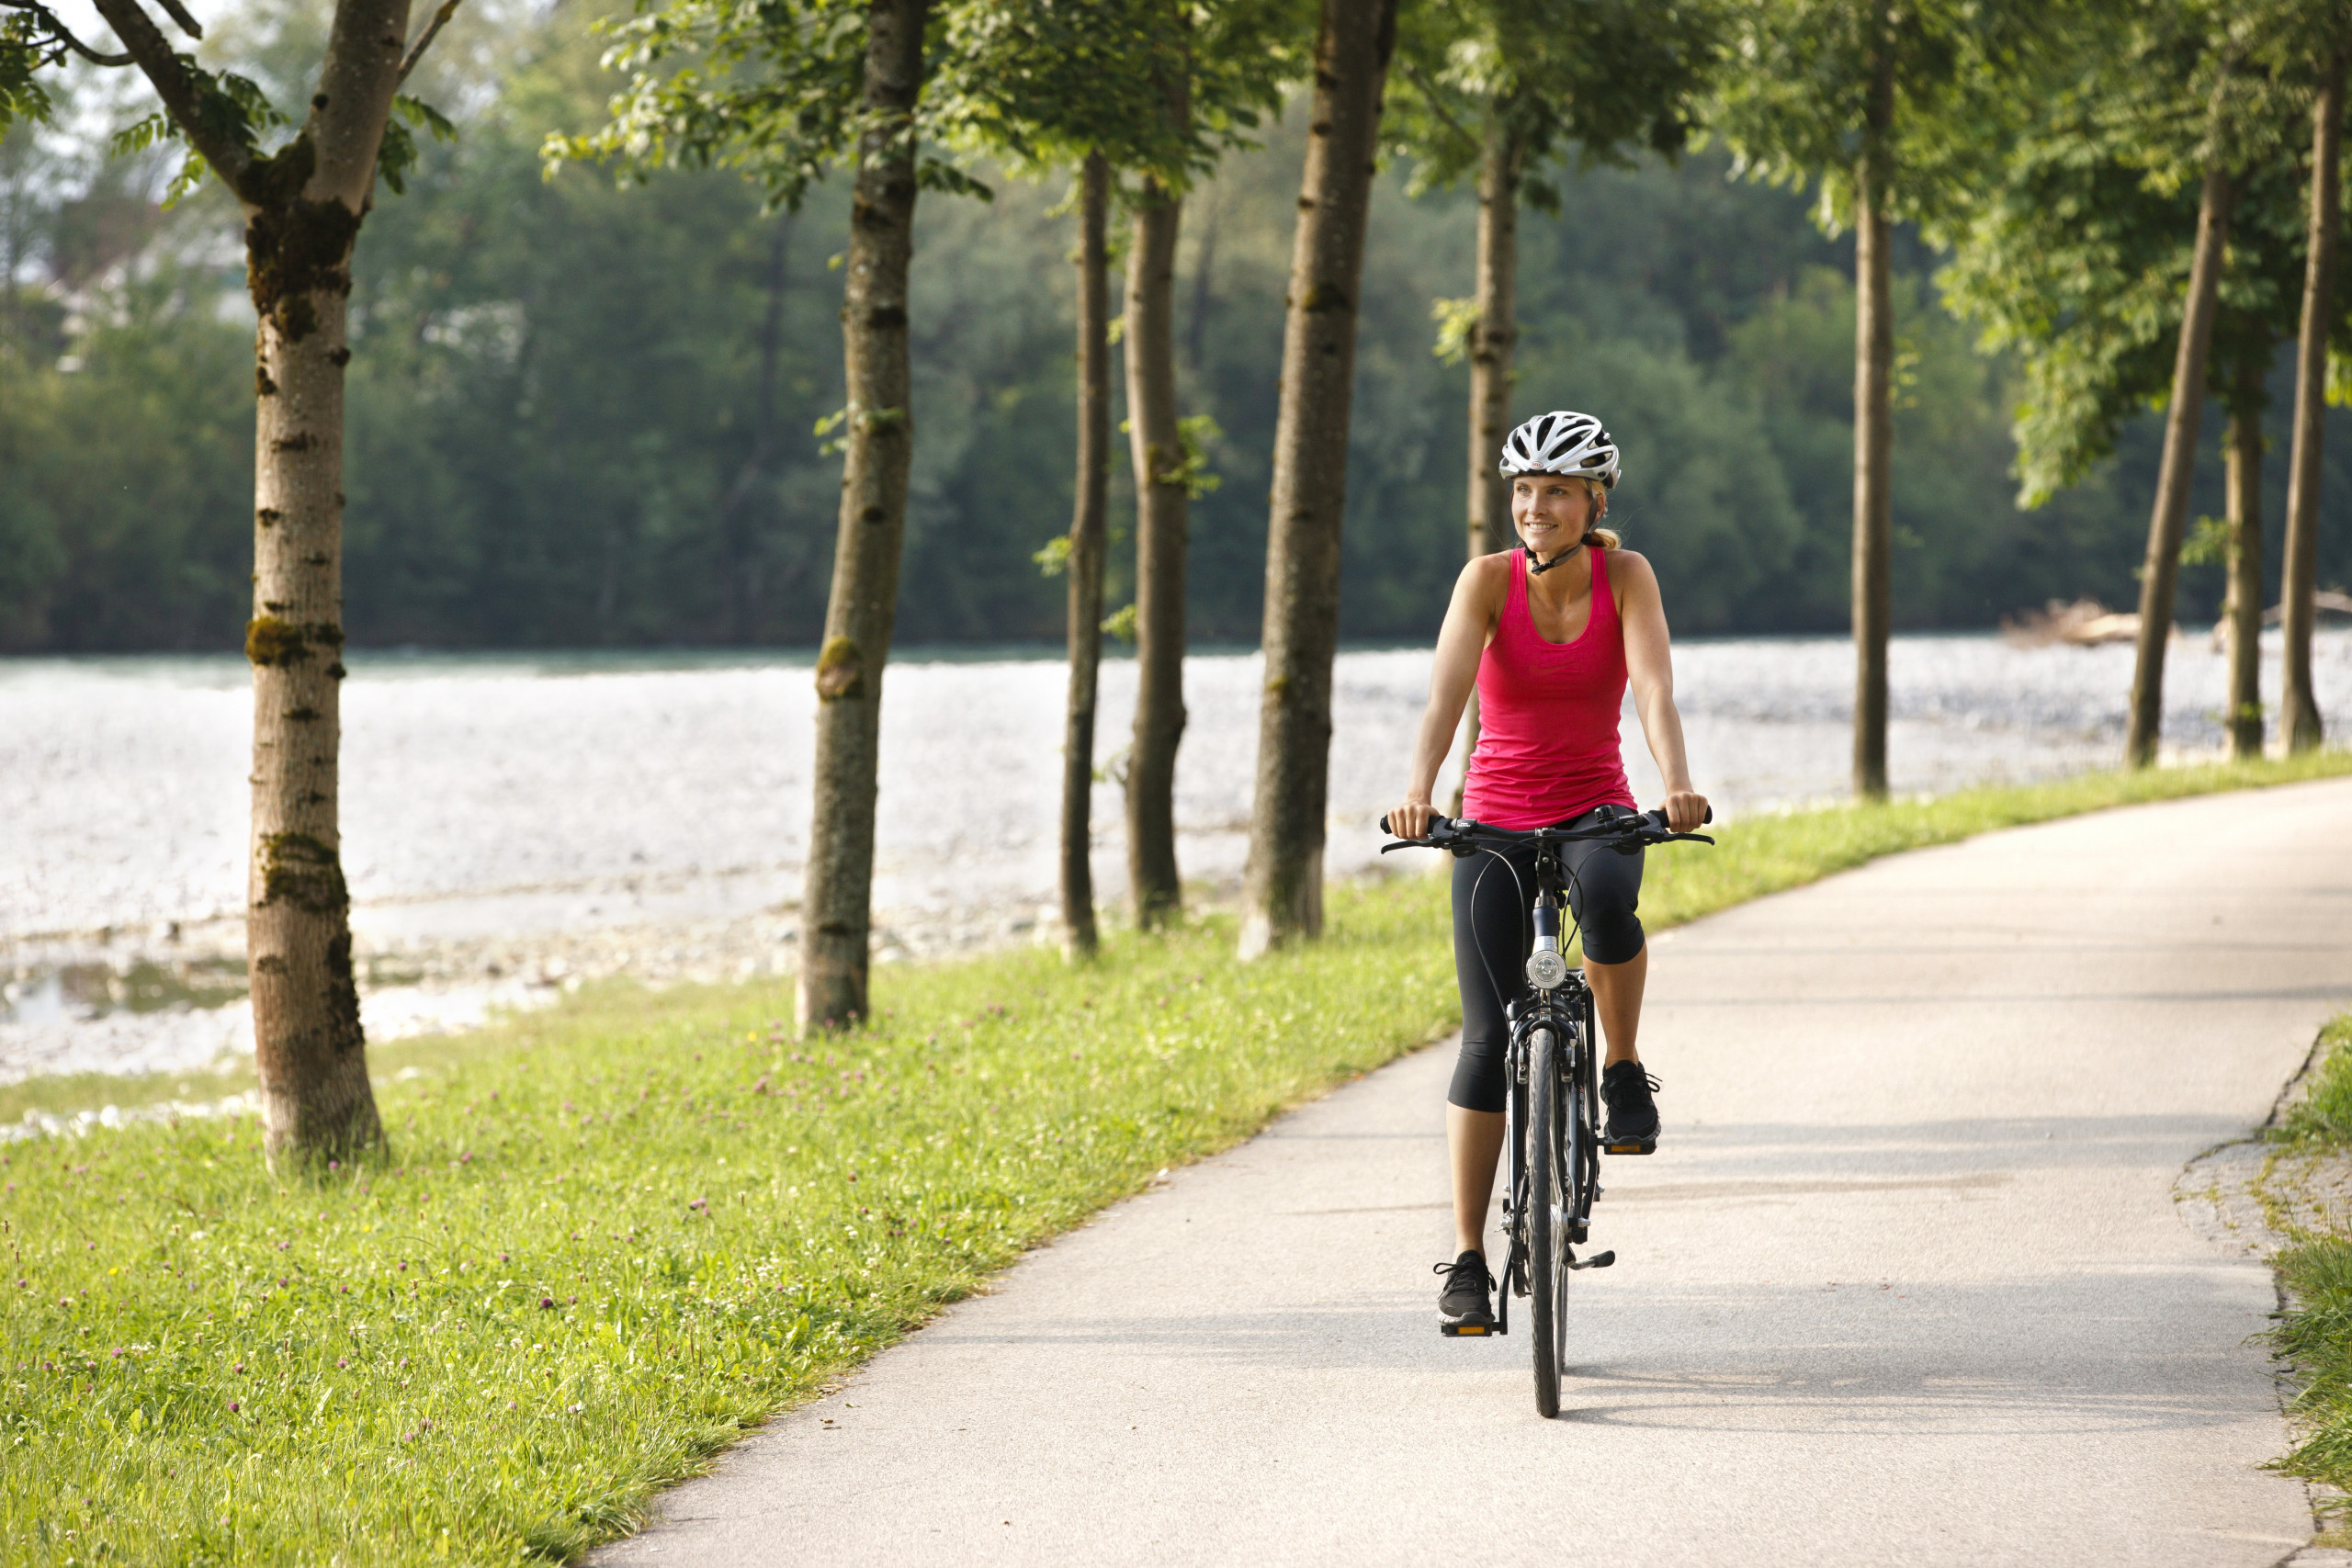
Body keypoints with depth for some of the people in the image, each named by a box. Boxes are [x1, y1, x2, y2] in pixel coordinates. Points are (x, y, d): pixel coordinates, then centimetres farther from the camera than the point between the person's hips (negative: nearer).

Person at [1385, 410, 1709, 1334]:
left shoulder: (1625, 577, -7)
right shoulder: (1491, 580, -9)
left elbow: (1654, 690, -21)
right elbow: (1447, 692, -23)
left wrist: (1677, 785, -40)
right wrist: (1417, 790, -40)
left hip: (1595, 813, 0)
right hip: (1497, 820, 0)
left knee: (1605, 898, -38)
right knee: (1489, 1037, -7)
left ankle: (1624, 1074, -13)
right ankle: (1468, 1260, 0)